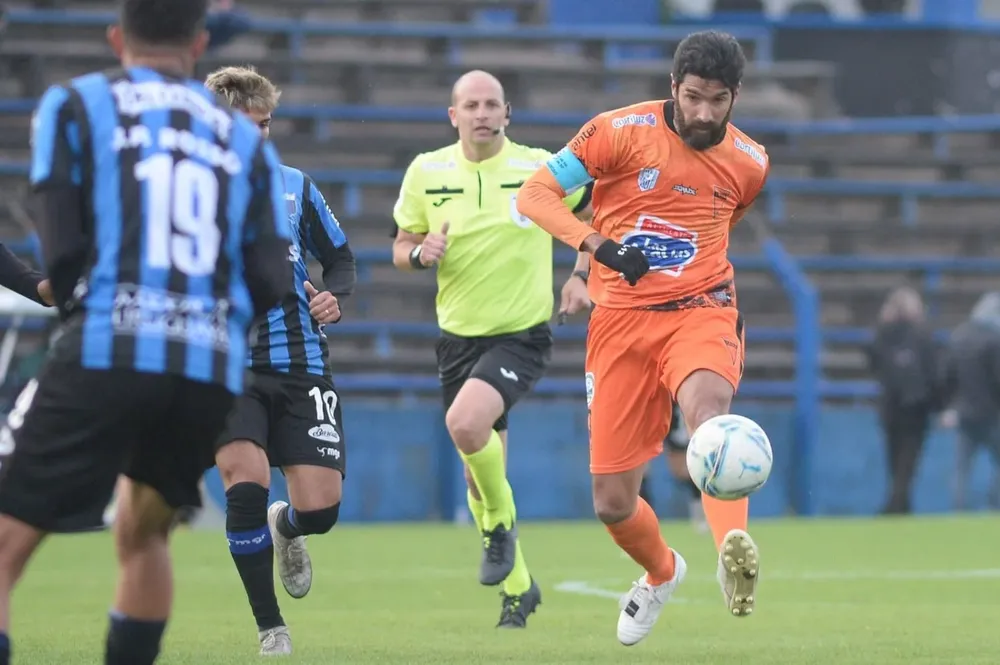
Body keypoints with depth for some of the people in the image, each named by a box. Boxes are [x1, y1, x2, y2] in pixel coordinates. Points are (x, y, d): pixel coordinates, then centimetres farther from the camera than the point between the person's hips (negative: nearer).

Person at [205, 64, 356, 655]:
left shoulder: (296, 187, 8)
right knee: (247, 485, -22)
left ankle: (285, 529, 37)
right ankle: (270, 628, -5)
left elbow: (341, 259, 19)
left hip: (301, 366, 2)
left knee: (321, 509, -4)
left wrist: (333, 295, -2)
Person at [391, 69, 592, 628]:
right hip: (459, 335, 4)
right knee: (480, 474, 9)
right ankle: (517, 586, 28)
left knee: (466, 422, -30)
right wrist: (419, 253, -12)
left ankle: (502, 521, -3)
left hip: (523, 334, -4)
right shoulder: (426, 172, 1)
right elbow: (402, 245, 10)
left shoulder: (540, 169, -7)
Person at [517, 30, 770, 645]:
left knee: (707, 403, -38)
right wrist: (599, 246, -22)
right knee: (613, 504, 2)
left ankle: (734, 550, -59)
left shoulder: (750, 163, 6)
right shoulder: (622, 131, -6)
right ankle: (661, 573, 37)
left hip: (699, 311, 0)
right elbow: (535, 194, -8)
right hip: (622, 318, 0)